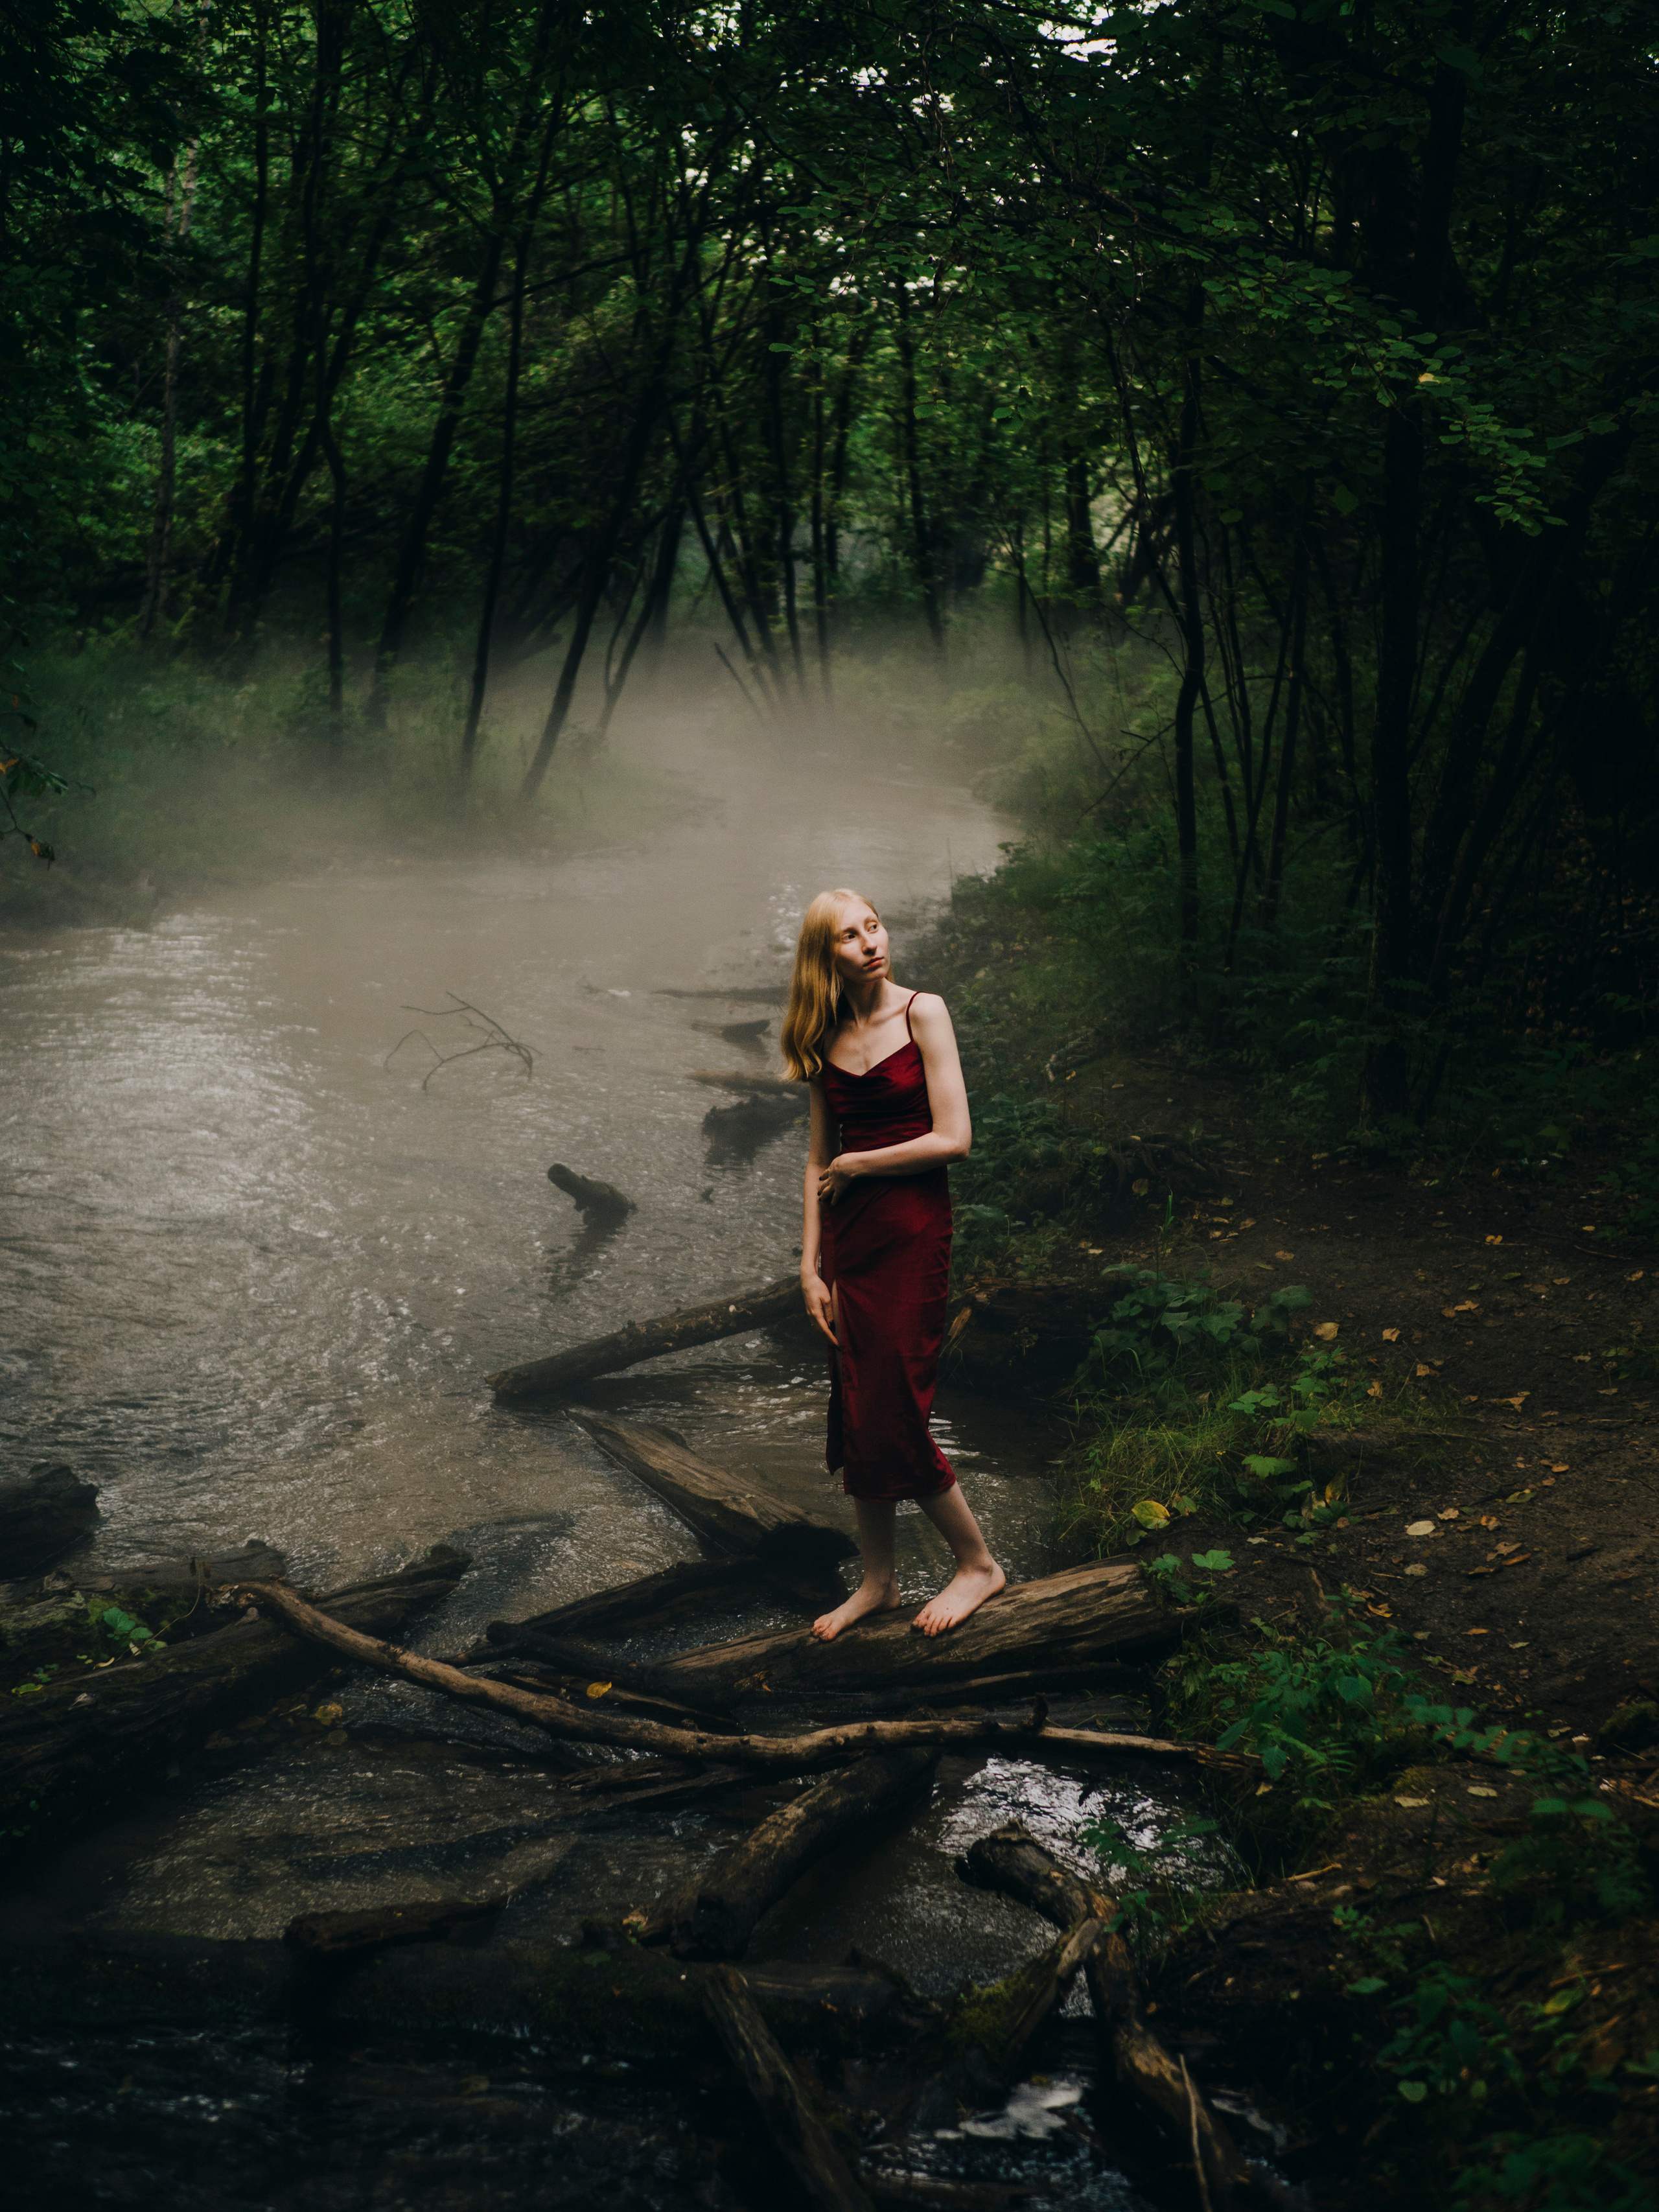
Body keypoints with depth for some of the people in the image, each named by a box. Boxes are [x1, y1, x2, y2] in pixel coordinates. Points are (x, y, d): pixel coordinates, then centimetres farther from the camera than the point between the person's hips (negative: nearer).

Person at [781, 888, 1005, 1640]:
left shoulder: (922, 1013, -8)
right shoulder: (826, 1040, 7)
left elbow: (954, 1139, -13)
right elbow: (819, 1160, 11)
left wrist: (855, 1166, -7)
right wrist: (810, 1266, 5)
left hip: (911, 1231, -5)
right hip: (846, 1237, 5)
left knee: (894, 1416, -4)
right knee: (856, 1415, 9)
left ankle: (977, 1564, 14)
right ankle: (877, 1580, 22)